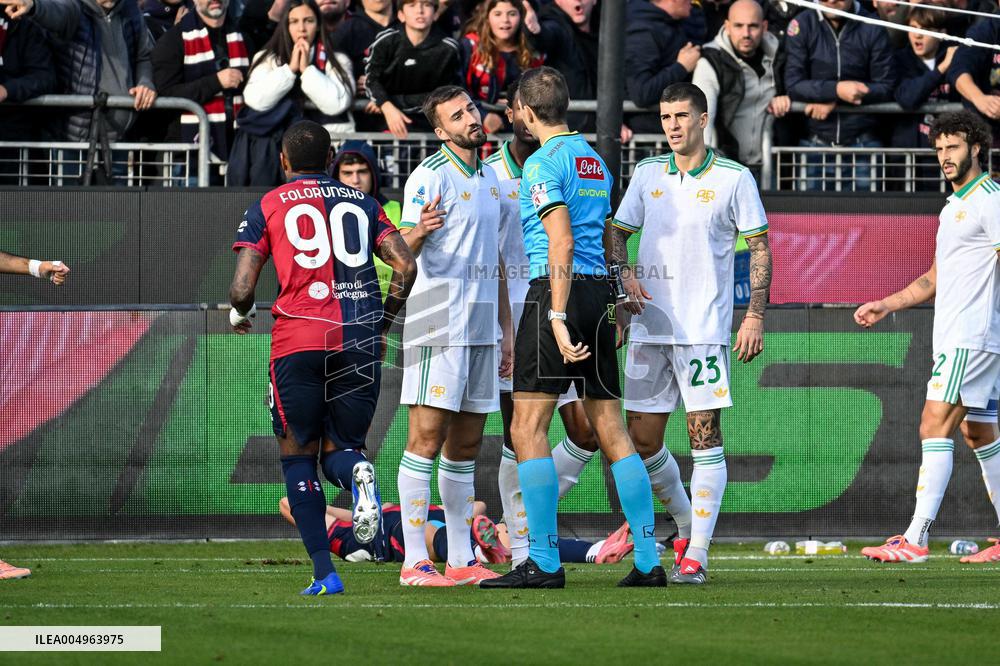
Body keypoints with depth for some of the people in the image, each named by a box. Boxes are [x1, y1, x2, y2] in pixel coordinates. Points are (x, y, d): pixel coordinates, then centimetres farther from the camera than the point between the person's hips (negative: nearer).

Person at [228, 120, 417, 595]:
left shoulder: (268, 207, 8)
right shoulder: (362, 203, 16)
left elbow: (242, 288, 0)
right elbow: (405, 267, 5)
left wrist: (240, 316, 23)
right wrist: (381, 322, 21)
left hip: (298, 340, -2)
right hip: (360, 340, 2)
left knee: (298, 455, 11)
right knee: (340, 448, 16)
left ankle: (324, 572, -3)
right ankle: (358, 472, -24)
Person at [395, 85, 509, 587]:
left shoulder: (489, 179, 17)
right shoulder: (430, 176, -6)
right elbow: (403, 249, -15)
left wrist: (506, 331, 22)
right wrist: (418, 231, -39)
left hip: (481, 330, 7)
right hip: (437, 327, -7)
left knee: (465, 444, 9)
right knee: (427, 437, -9)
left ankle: (460, 561, 11)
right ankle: (414, 561, -9)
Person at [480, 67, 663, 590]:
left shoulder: (544, 163, -8)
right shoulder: (595, 160, 18)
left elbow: (561, 244, -17)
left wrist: (558, 319, -21)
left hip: (558, 292, -8)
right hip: (600, 292, 8)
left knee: (527, 427, -5)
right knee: (611, 431, 8)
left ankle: (544, 562, -9)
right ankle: (648, 560, 4)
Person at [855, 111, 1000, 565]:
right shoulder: (954, 207, 20)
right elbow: (935, 279, 27)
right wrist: (886, 305, 19)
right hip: (952, 339, 10)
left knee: (934, 427, -15)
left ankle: (915, 539, -20)